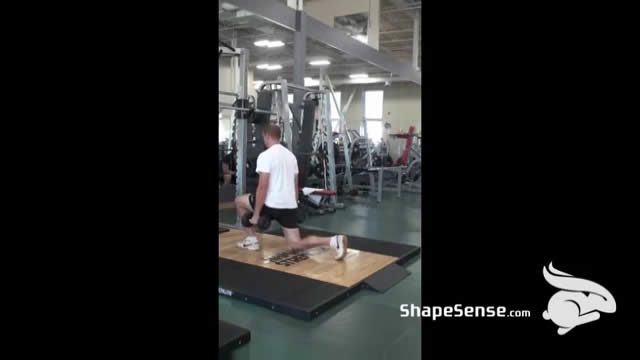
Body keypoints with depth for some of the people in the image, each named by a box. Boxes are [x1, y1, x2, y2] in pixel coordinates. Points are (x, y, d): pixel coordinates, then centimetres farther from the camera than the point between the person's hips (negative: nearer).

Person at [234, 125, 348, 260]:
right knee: (296, 244, 8)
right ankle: (334, 240, -13)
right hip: (290, 206, 7)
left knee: (239, 201, 20)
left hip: (273, 205, -7)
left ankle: (252, 239, 22)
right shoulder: (291, 155, 15)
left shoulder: (265, 155, -10)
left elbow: (262, 187, -16)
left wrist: (256, 215, -11)